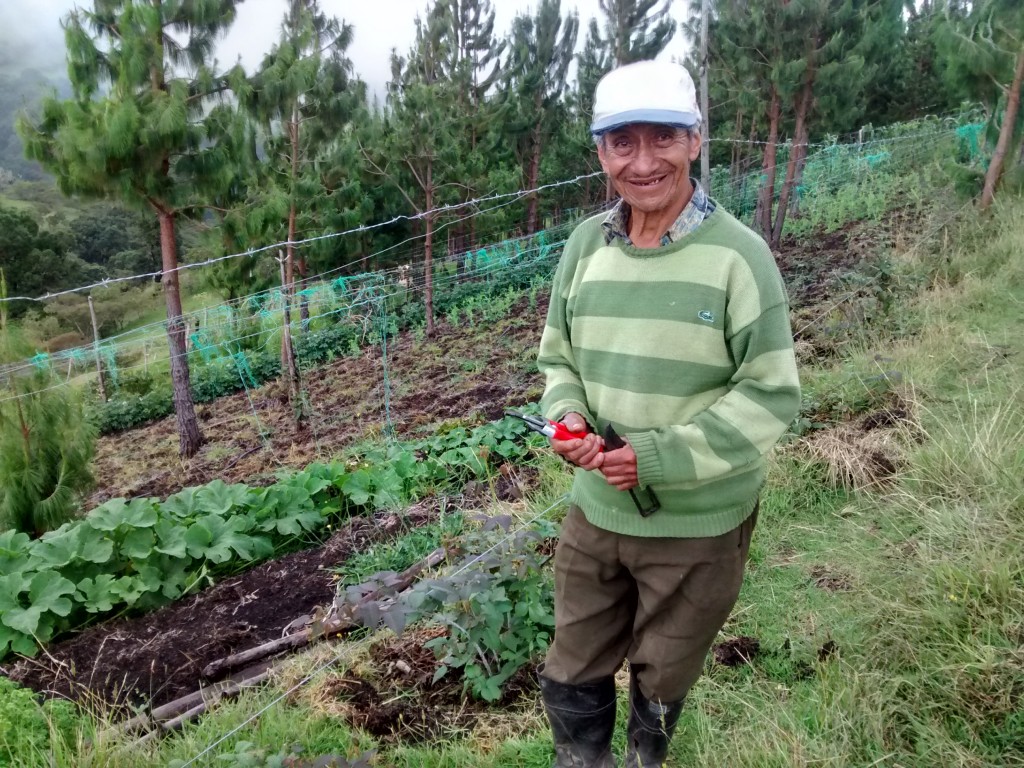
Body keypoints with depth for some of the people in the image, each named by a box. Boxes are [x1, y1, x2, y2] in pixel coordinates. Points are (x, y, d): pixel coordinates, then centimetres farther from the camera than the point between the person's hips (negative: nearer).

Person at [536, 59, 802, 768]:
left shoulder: (738, 255, -17)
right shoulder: (585, 243, -3)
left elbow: (771, 393, -15)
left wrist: (660, 457, -23)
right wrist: (567, 418, -13)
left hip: (699, 523, -3)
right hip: (596, 508, 3)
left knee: (662, 680, 23)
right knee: (572, 681, 19)